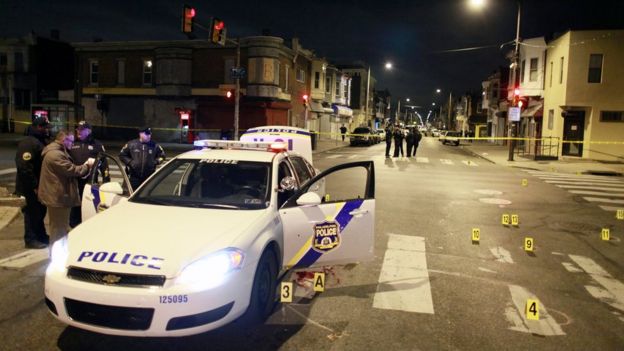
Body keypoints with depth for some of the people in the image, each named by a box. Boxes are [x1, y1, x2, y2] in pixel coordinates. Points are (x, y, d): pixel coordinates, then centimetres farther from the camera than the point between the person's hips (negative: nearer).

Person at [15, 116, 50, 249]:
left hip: (40, 184, 10)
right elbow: (24, 166, -26)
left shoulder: (41, 141, 13)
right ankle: (30, 239, 9)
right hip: (32, 186, -10)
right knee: (33, 212, -1)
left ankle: (41, 236, 29)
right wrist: (34, 185, -24)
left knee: (40, 210, 18)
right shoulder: (28, 143, -19)